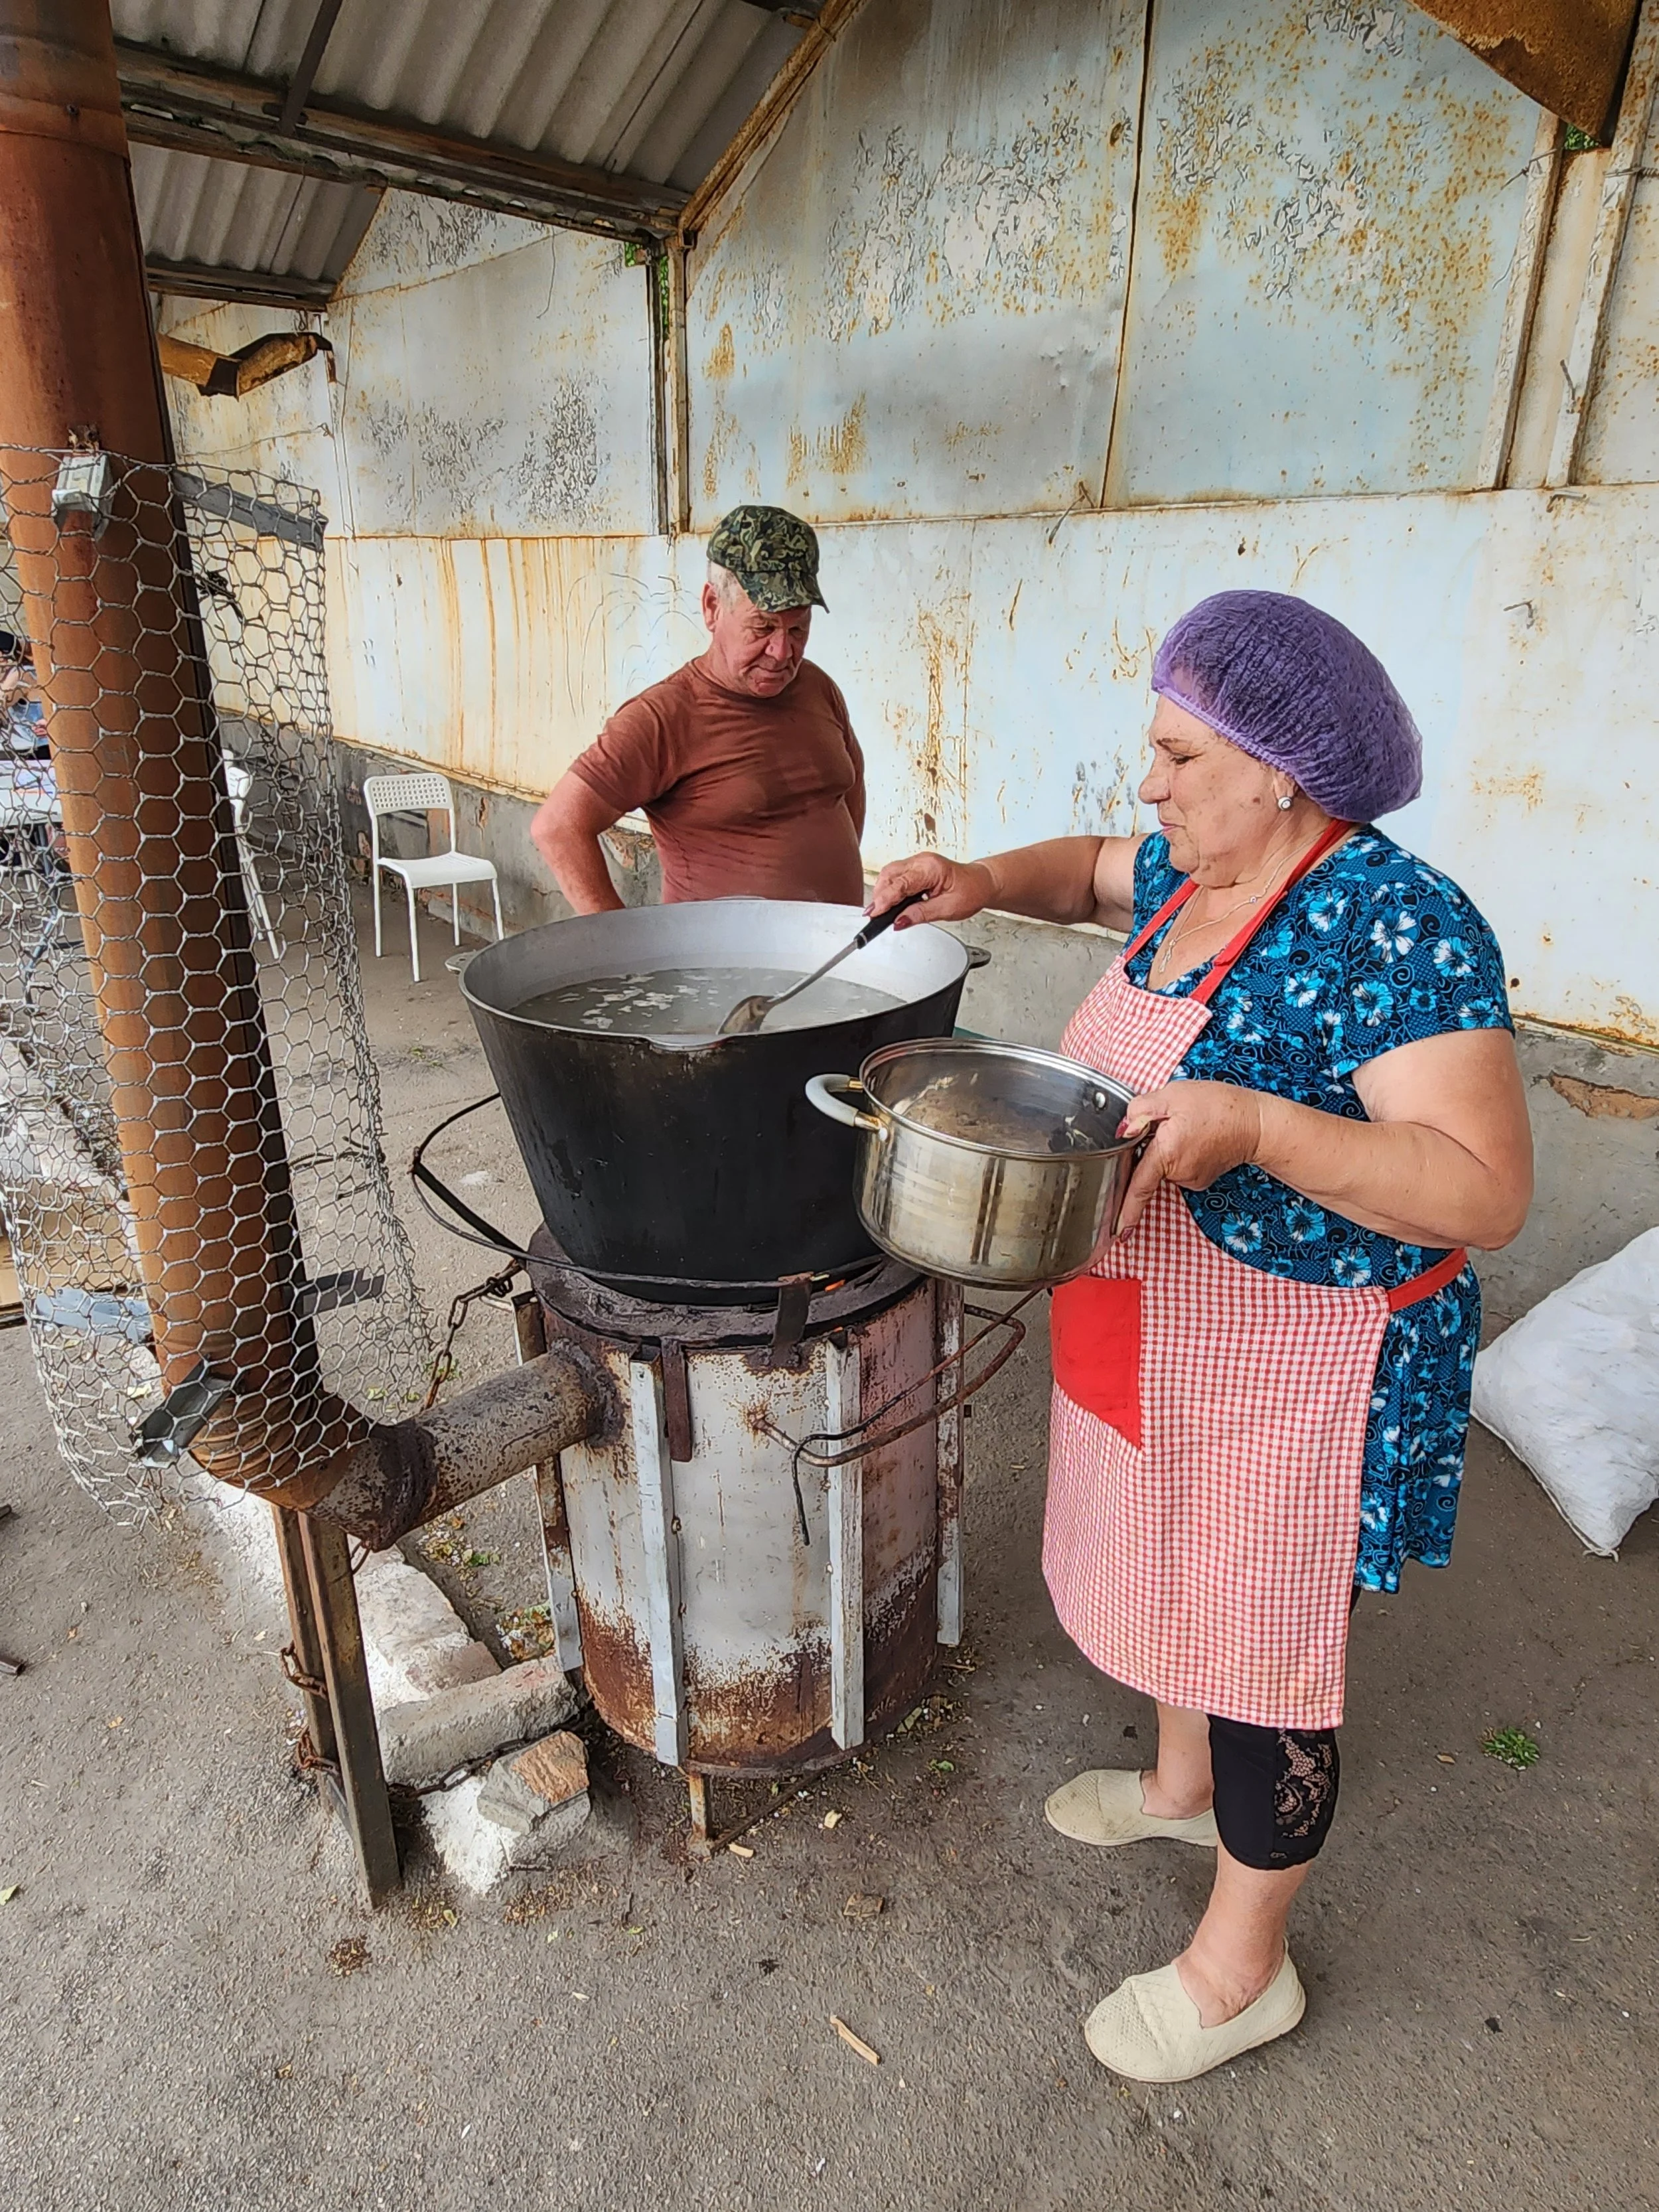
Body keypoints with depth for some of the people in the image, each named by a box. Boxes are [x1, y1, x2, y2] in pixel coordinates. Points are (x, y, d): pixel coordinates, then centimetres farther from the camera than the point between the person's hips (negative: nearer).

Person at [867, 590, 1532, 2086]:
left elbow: (1487, 1191, -28)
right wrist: (989, 881, 2)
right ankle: (1181, 1783, 55)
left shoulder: (1394, 927, -25)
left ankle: (1244, 1968, 35)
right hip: (1164, 1345, 8)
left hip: (1291, 1381, -8)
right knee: (1174, 1576, 27)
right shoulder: (1194, 873, 0)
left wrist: (1257, 1125, -38)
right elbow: (1092, 871, 21)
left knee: (1257, 1661, 10)